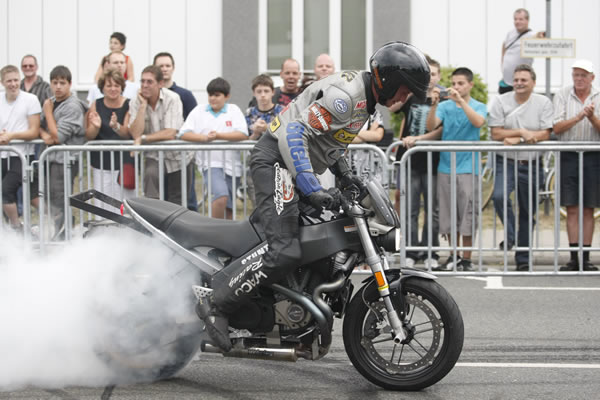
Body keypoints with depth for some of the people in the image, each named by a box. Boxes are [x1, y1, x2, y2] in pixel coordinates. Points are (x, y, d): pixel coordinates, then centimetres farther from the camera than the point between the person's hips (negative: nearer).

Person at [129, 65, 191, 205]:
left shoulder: (172, 99, -16)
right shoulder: (136, 102, -7)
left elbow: (170, 134, -23)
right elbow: (135, 134, -19)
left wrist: (143, 139, -20)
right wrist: (143, 106, -20)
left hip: (179, 158, -1)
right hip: (154, 157, 1)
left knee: (177, 202, 7)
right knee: (150, 174, -32)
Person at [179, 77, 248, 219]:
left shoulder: (234, 110, 9)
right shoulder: (199, 110, 9)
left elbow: (243, 134, -6)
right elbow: (183, 134, 0)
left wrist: (219, 136, -17)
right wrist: (204, 137, -16)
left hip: (232, 165, 2)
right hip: (210, 163, -2)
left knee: (229, 209, 7)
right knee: (221, 194, -26)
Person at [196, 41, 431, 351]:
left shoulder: (364, 98, 14)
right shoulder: (345, 94, -19)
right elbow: (294, 132, -27)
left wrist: (344, 175, 15)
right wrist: (312, 190, -31)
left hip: (292, 163, 11)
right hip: (276, 160, -11)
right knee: (284, 253, -24)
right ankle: (216, 305, -17)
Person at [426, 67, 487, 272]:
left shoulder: (478, 107, 2)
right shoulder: (445, 106, 7)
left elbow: (478, 122, -19)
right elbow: (430, 126, -6)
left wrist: (460, 100, -25)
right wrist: (434, 104, -20)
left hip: (467, 168, -3)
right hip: (445, 166, 3)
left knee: (467, 214, -3)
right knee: (448, 214, 8)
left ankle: (466, 258, 5)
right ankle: (454, 256, 18)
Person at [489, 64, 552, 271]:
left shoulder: (543, 103, 2)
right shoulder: (501, 101, 1)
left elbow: (545, 134, -5)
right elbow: (496, 133, -5)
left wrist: (517, 139, -16)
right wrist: (522, 132, -15)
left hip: (531, 164, 1)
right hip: (506, 162, -1)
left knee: (528, 213, 7)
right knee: (499, 196, -29)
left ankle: (523, 259, 17)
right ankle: (510, 236, -8)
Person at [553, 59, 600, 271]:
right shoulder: (562, 96, 2)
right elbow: (556, 128, -6)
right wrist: (579, 117, -18)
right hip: (568, 156, 0)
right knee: (572, 210, 0)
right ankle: (574, 258, 2)